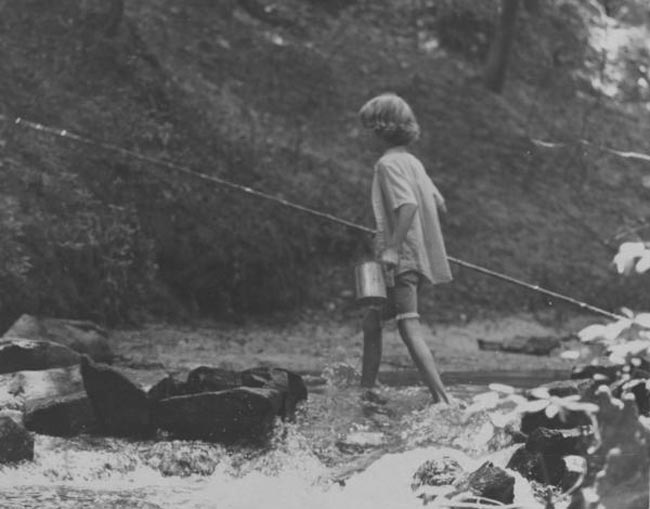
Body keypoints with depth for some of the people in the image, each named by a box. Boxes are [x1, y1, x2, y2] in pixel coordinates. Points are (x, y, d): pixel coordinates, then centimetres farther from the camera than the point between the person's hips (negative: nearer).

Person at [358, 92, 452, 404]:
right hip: (420, 258, 10)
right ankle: (366, 390, 25)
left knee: (410, 329, -14)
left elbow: (408, 205, -25)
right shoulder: (412, 162, 15)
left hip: (401, 260, -10)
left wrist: (392, 247, -28)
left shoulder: (389, 164, -11)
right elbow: (438, 203, 19)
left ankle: (442, 399, -21)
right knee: (372, 321, 19)